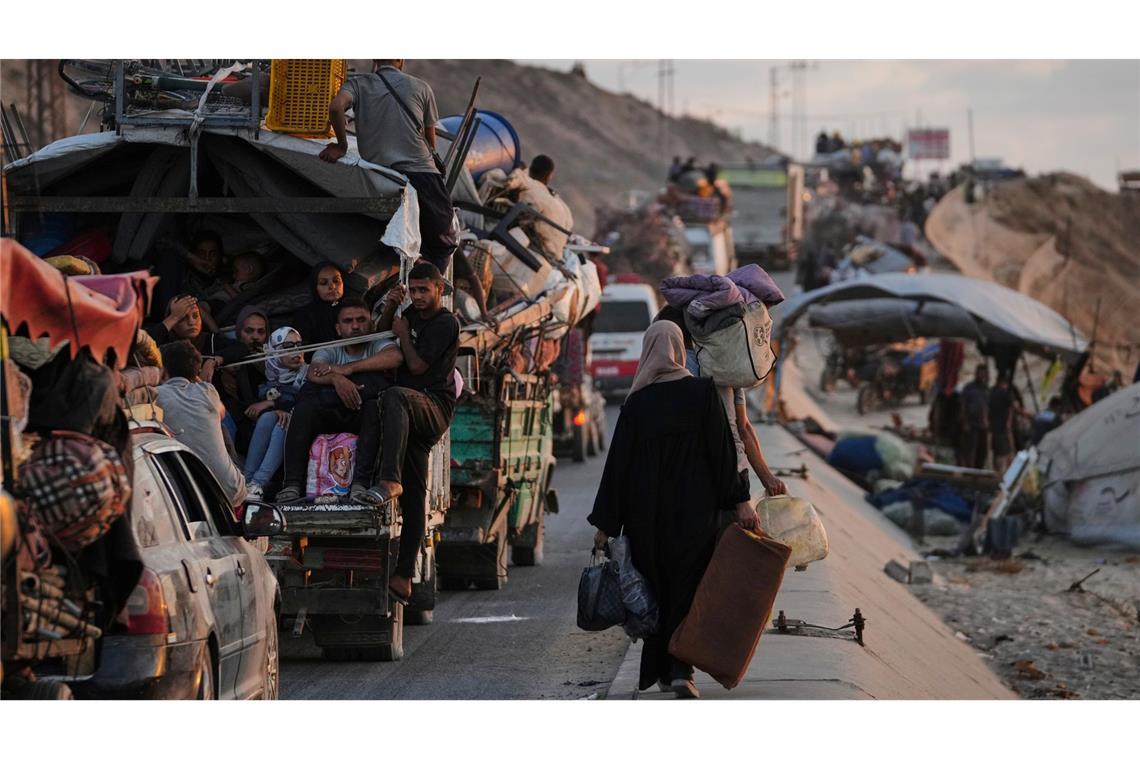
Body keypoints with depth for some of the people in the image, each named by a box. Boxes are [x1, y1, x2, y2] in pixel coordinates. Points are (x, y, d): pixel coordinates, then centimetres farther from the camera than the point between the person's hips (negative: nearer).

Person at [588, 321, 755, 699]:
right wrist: (740, 501, -5)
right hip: (695, 509, -1)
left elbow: (619, 462, -3)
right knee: (690, 587, 2)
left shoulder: (637, 402, -3)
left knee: (656, 588, 15)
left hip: (648, 509, 1)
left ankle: (659, 668, 20)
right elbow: (722, 449, -9)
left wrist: (605, 523, 2)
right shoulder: (702, 392, -5)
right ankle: (680, 666, -14)